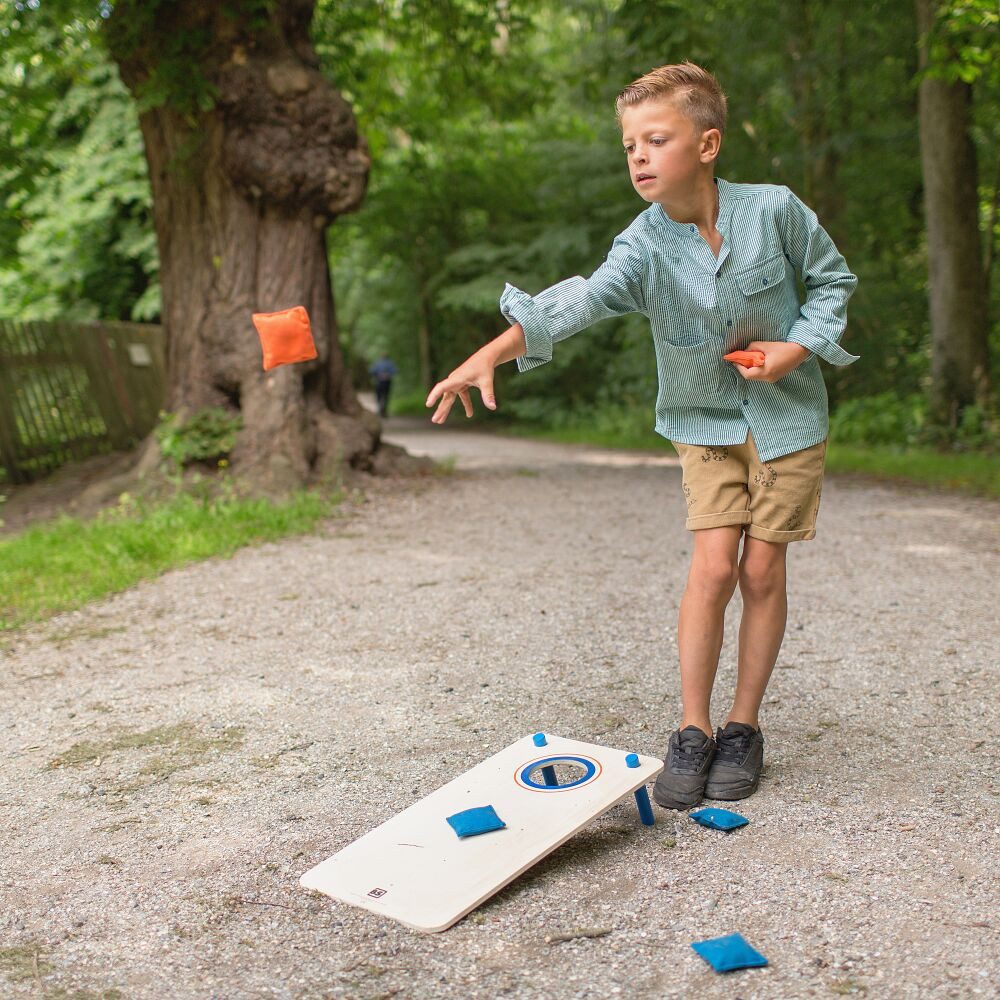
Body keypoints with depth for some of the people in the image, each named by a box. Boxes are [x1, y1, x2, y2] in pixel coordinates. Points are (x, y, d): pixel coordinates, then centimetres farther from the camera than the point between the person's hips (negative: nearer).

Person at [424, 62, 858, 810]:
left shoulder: (774, 210, -15)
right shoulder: (643, 248, -17)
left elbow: (833, 278, 2)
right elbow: (580, 300, -35)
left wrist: (799, 346, -14)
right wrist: (489, 355, -51)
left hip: (786, 416, 0)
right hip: (705, 422, 0)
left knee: (762, 572, 1)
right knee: (713, 567, -9)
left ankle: (744, 728, 16)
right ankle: (692, 732, 5)